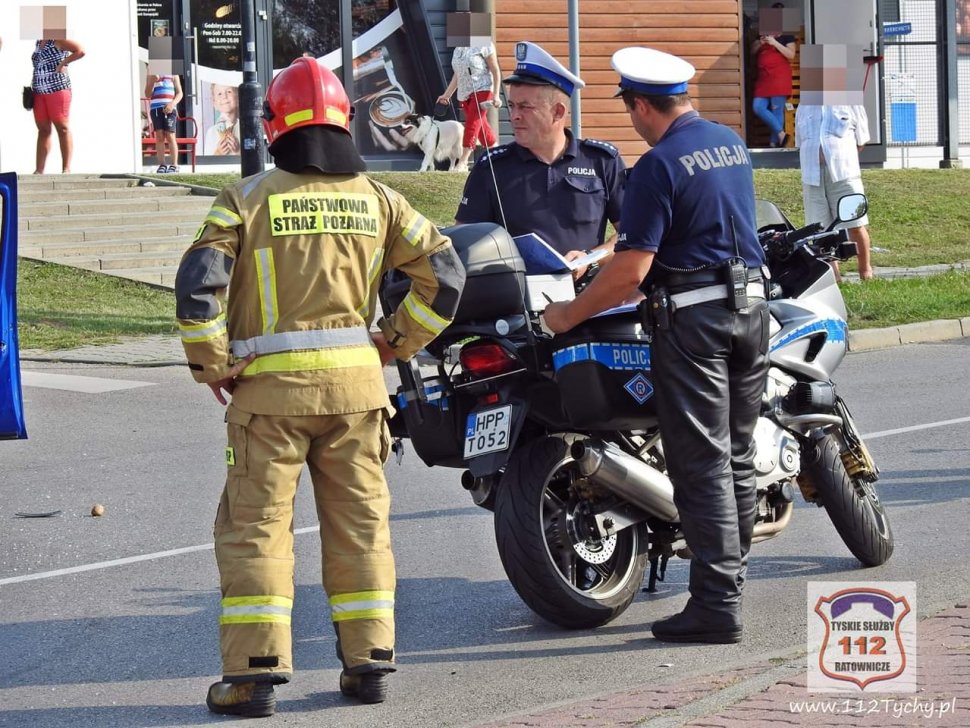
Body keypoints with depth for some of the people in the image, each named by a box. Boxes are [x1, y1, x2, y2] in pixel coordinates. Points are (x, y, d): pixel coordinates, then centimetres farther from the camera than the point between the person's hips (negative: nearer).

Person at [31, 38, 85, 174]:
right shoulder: (38, 43, 17)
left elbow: (80, 51, -16)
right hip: (39, 91, 8)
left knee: (62, 128, -5)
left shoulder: (58, 40, -6)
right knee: (43, 129, 7)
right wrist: (32, 84, 15)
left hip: (57, 88, -8)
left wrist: (63, 62, -13)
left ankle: (66, 169, -5)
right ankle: (39, 170, 7)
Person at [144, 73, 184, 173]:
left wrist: (172, 104, -10)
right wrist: (152, 81, -8)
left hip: (169, 108, -2)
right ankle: (162, 165, -3)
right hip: (155, 108, 2)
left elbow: (179, 93, 8)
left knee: (170, 135, -8)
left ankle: (174, 165, -6)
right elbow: (148, 94, 9)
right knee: (159, 136, -3)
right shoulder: (151, 76, 15)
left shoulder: (173, 75, 11)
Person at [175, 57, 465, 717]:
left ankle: (256, 672, -3)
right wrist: (397, 342, 12)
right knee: (360, 520, 12)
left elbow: (197, 284, -14)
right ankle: (368, 661, 13)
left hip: (271, 389, -3)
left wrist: (212, 366, -3)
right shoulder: (376, 200, 7)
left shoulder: (247, 200, -4)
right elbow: (445, 272, 6)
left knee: (255, 525, 2)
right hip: (357, 381, 3)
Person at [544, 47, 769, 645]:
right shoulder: (733, 144, 13)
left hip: (692, 318, -8)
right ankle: (731, 576, 21)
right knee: (738, 455, 14)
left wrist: (569, 315, -5)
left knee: (701, 464, -7)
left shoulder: (659, 165, -13)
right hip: (752, 304, 8)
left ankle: (717, 604, -9)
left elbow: (632, 270, -18)